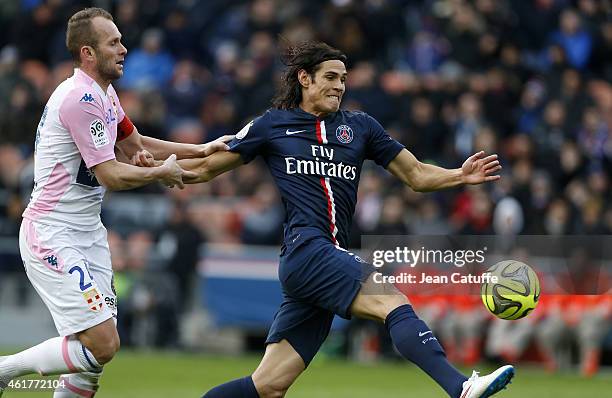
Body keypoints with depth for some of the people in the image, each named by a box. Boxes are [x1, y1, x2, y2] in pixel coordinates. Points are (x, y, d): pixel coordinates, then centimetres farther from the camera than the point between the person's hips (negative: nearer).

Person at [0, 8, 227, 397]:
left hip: (87, 232, 10)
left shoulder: (104, 94, 14)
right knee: (102, 344, -17)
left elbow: (134, 144, 27)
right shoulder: (81, 99, -19)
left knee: (101, 346, 5)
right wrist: (162, 173, -2)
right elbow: (111, 174, -18)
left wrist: (201, 150, 17)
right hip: (53, 236, -10)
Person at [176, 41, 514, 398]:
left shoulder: (360, 126, 19)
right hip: (305, 247, -5)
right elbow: (206, 168, 16)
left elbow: (416, 175, 17)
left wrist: (461, 176, 1)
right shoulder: (271, 125, 9)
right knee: (395, 303, -27)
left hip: (332, 258, 6)